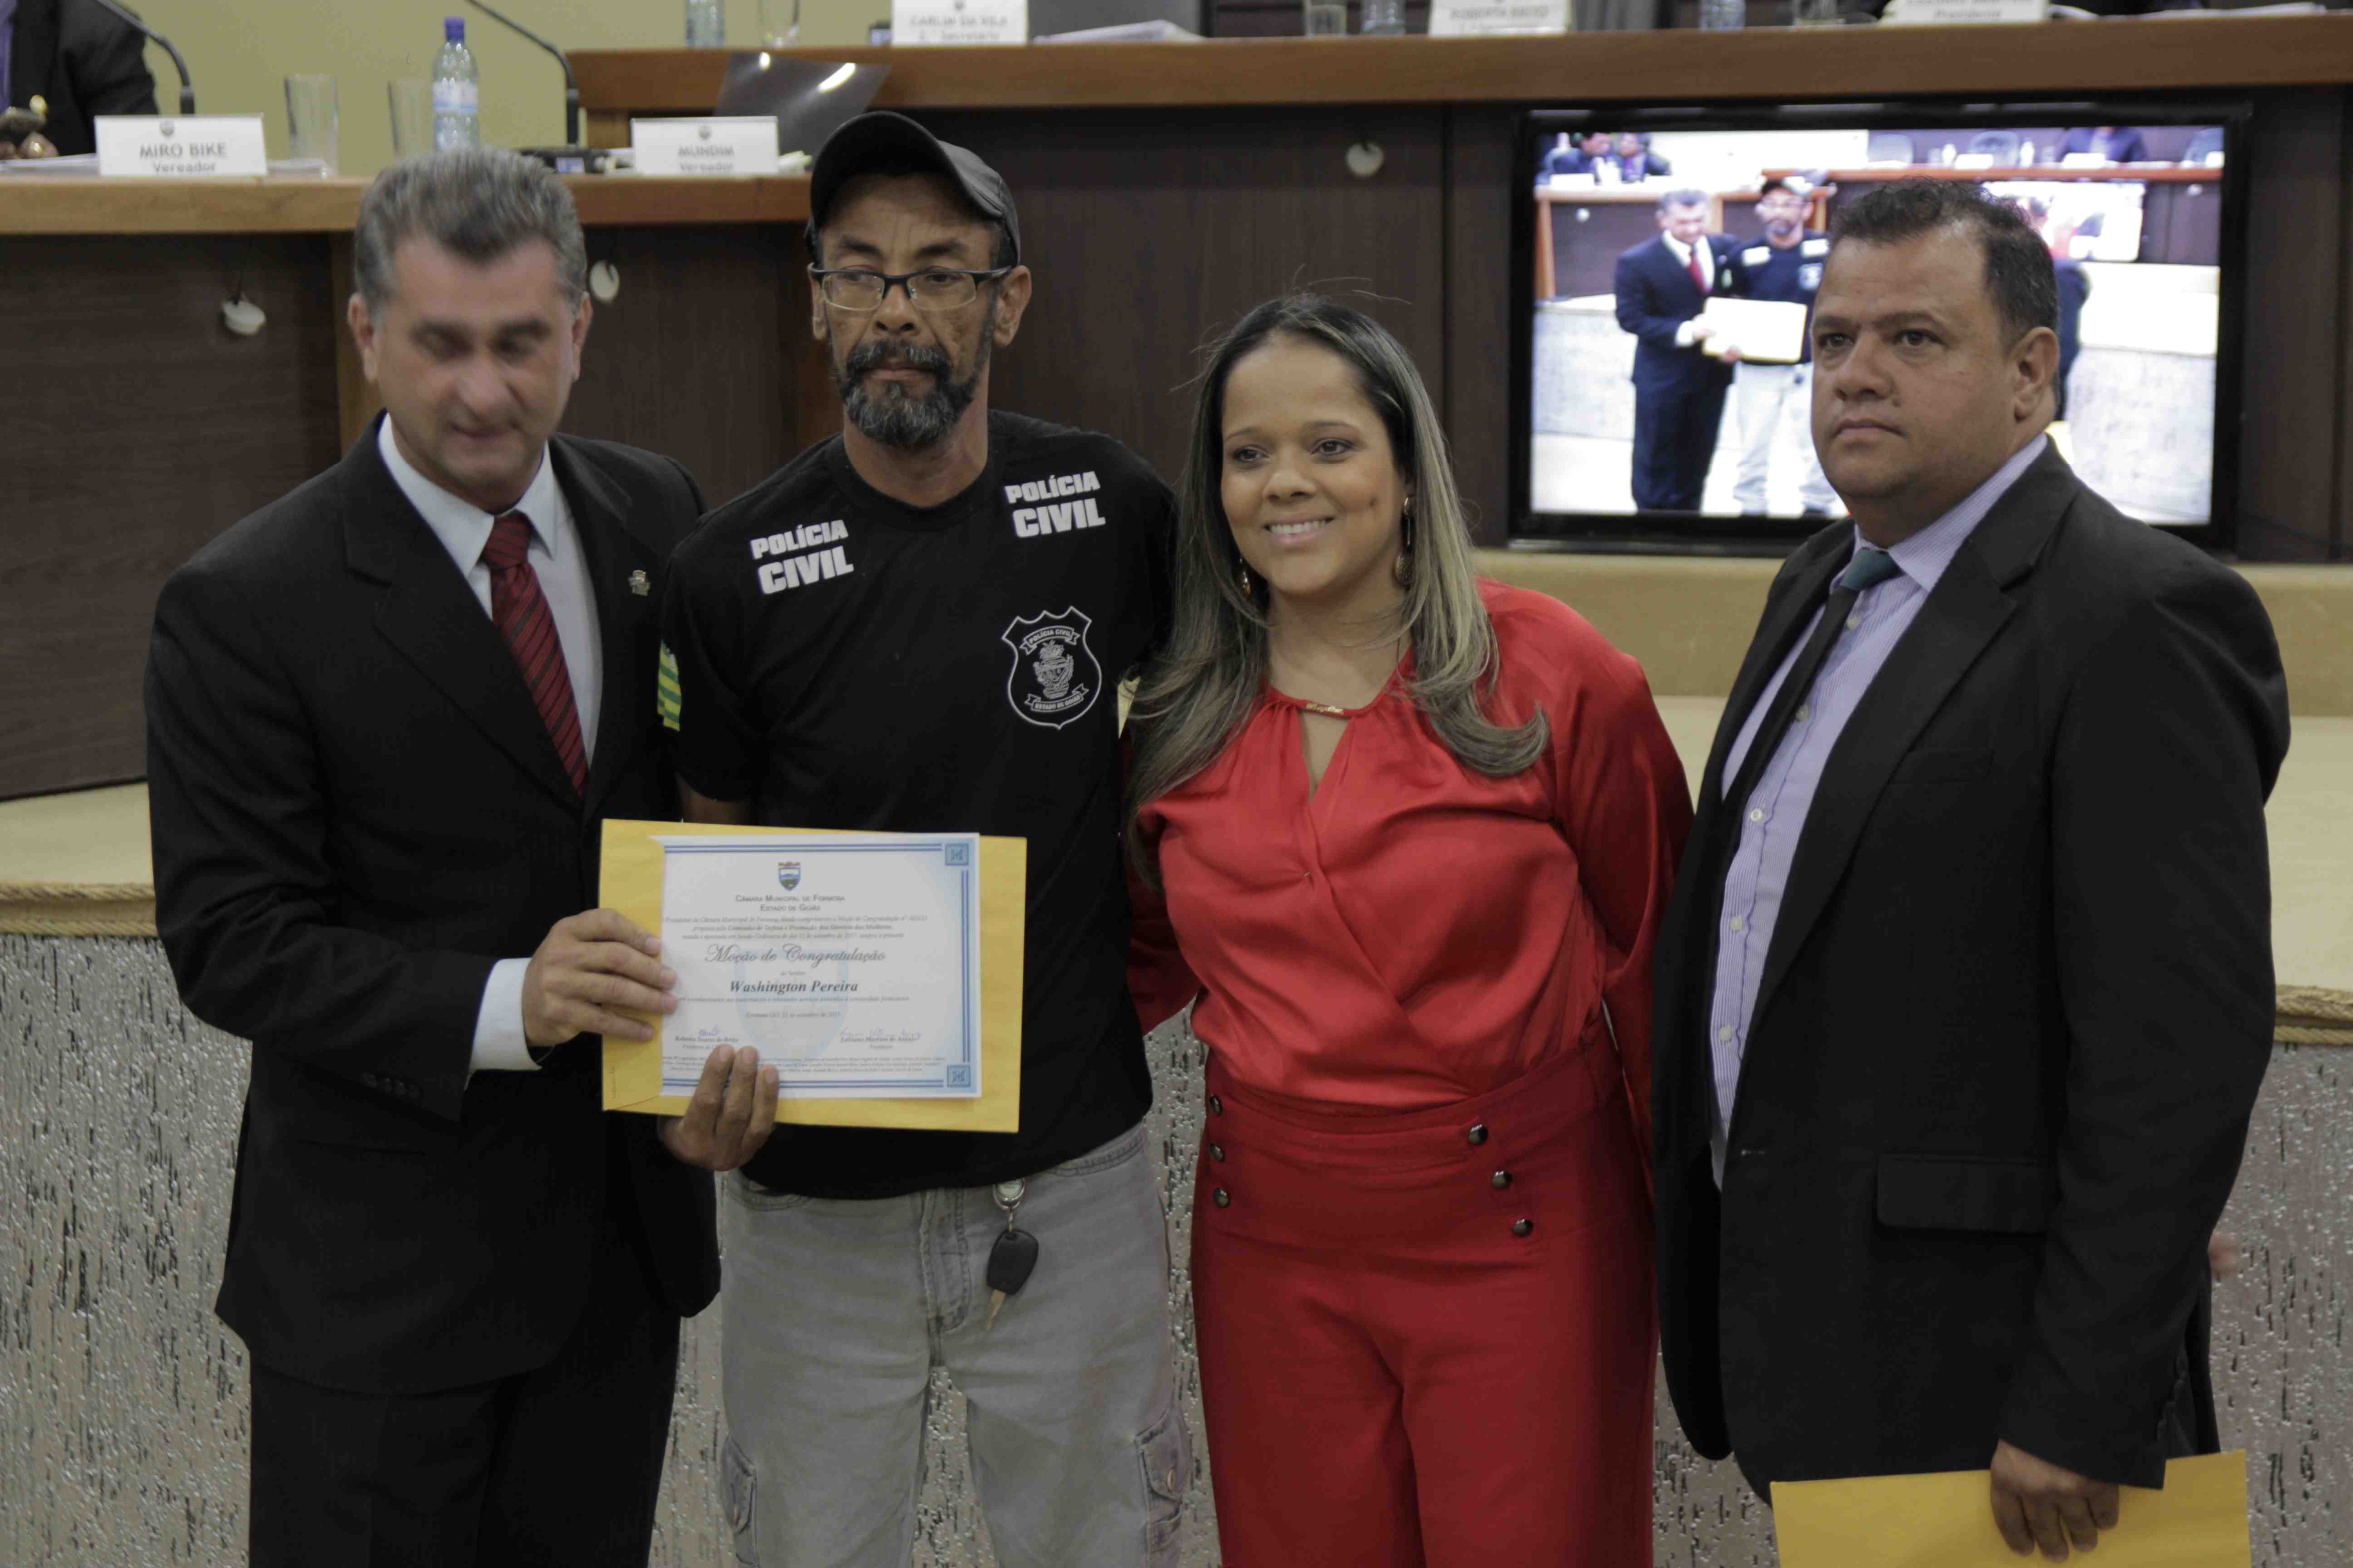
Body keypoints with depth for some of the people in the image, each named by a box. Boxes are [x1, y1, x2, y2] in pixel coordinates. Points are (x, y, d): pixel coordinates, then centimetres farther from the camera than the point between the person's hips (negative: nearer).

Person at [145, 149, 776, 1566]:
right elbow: (231, 945, -15)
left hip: (630, 1227, 5)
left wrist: (722, 1046, -10)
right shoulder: (246, 606, -14)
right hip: (380, 1272, -4)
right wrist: (504, 1005, -28)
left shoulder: (658, 517, 1)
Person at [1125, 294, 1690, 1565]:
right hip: (1272, 1238, 3)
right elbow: (1152, 956, 13)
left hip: (1518, 1231, -3)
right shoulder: (1182, 708, 2)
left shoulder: (1552, 675, -9)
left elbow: (1653, 958, -2)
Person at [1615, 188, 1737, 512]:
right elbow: (1630, 317, -15)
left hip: (1712, 372, 4)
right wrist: (1684, 331, -26)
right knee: (1655, 457, 6)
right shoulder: (1637, 262, -13)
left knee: (1697, 455, 15)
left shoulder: (1725, 249, 0)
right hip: (1662, 375, -4)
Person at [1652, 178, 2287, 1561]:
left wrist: (2087, 1413, -22)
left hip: (1972, 1354, -8)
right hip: (1800, 1316, 8)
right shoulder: (1825, 584, 12)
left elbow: (2181, 1042, -21)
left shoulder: (2134, 620, -17)